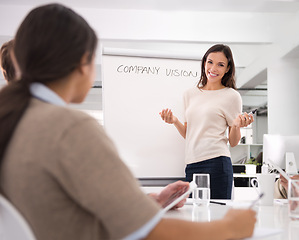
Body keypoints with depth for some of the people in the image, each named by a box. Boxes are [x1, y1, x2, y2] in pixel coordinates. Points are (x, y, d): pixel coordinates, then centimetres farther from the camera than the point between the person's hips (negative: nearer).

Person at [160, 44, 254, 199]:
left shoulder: (231, 96, 3)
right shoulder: (190, 94, 15)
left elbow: (233, 143, 4)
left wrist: (237, 126, -15)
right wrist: (175, 121, 4)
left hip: (216, 163, -4)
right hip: (191, 164, 4)